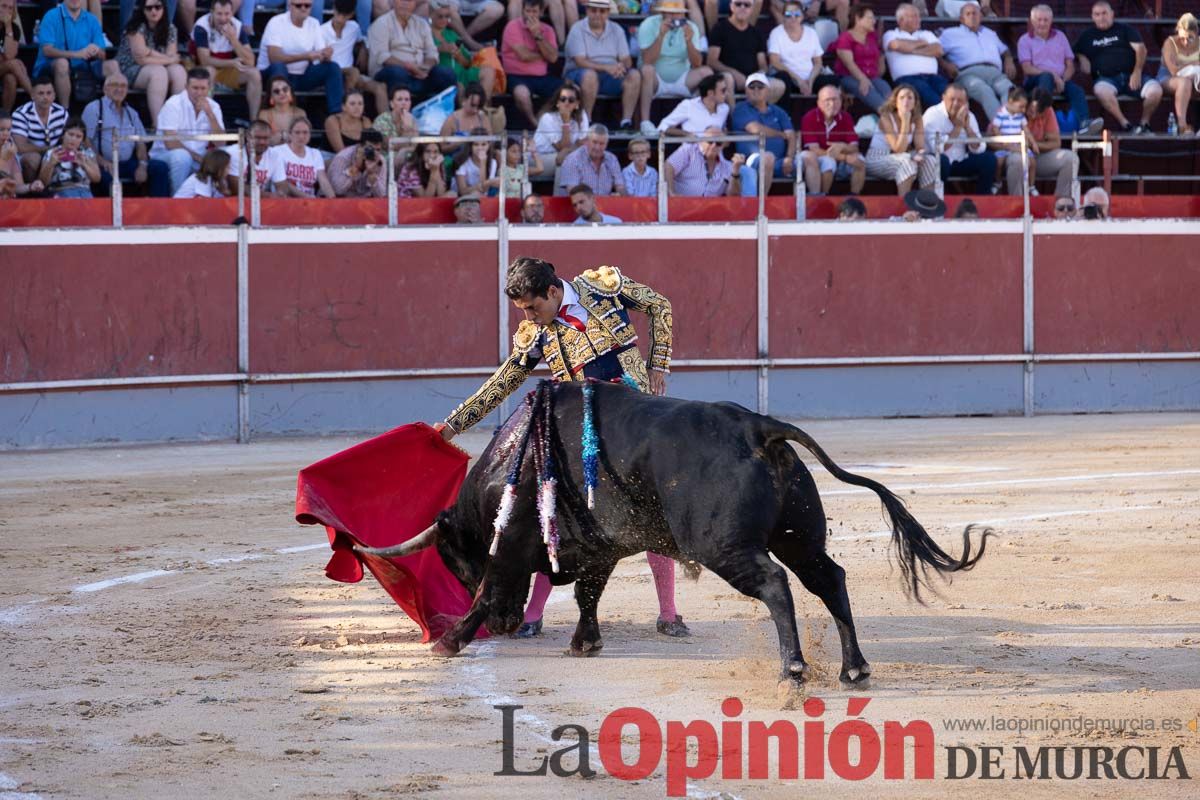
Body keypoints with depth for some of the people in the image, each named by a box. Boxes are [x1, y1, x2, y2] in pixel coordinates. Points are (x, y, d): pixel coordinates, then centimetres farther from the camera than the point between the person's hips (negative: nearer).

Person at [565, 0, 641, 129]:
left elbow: (626, 60, 3)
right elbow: (580, 61, -16)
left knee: (634, 75, -22)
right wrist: (606, 68, -29)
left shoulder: (616, 30, 10)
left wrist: (622, 66, -23)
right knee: (589, 74, -39)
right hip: (579, 75, -4)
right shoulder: (577, 29, -4)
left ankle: (626, 122, -27)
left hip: (611, 77, 4)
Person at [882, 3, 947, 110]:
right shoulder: (891, 35, 18)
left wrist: (914, 51, 4)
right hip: (906, 78, -4)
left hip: (931, 76, 4)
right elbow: (897, 45, -7)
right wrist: (920, 43, 10)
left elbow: (939, 51, 12)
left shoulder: (927, 34, 30)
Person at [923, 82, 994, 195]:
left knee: (989, 158, -12)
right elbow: (938, 148, -26)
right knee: (941, 159, -38)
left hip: (960, 162, 6)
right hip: (936, 162, -5)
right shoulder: (933, 114, -14)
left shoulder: (968, 116, 2)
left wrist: (967, 126, -17)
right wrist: (958, 126, -23)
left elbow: (978, 149, -4)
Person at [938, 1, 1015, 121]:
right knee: (985, 91, -39)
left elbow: (1004, 50, 45)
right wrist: (945, 64, -6)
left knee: (1009, 89, -33)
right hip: (968, 74, -3)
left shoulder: (990, 34, 38)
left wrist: (1009, 61, 21)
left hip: (994, 73, 3)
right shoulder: (950, 34, 22)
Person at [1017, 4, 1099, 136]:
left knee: (1076, 90, -26)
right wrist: (1054, 76, -16)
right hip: (1035, 80, -3)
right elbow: (1027, 69, -5)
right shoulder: (1025, 40, 9)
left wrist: (1063, 80, -8)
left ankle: (1084, 122, -52)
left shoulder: (1060, 36, 20)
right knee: (1047, 77, -37)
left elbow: (1070, 66, 15)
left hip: (1060, 80, 3)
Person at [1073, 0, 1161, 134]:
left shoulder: (1124, 29, 18)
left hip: (1131, 76, 1)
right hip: (1106, 78, -1)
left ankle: (1144, 123, -3)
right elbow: (1082, 59, 13)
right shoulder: (1087, 36, 21)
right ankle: (1126, 126, -30)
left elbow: (1140, 49, 7)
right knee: (1102, 91, -40)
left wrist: (1137, 72, -7)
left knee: (1155, 90, -28)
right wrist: (1086, 71, -10)